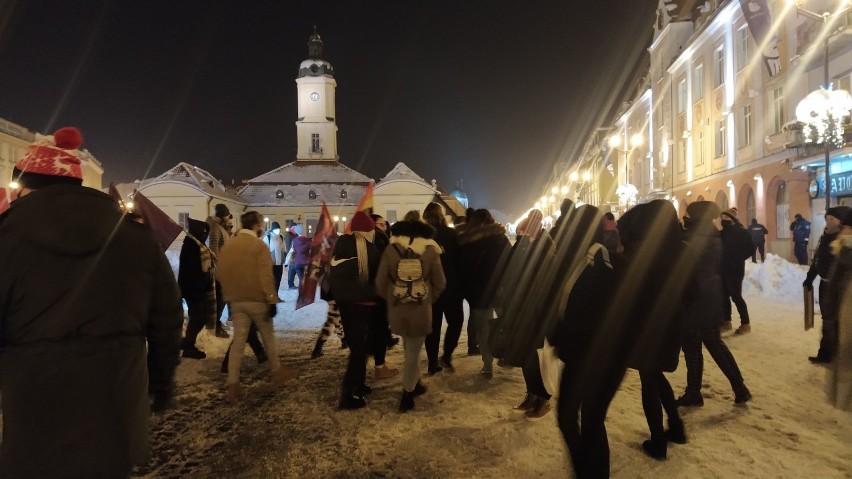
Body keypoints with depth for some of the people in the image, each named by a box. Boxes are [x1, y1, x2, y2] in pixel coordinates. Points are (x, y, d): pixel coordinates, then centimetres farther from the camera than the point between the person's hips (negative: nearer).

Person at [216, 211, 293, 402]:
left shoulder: (227, 246, 6)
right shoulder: (259, 246, -12)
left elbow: (219, 274, 9)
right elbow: (266, 277, -18)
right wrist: (272, 301, -15)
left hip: (236, 301, 5)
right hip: (257, 300, -5)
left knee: (238, 340, 6)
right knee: (268, 336, 14)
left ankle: (233, 385, 2)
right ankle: (277, 371, 29)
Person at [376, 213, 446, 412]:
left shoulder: (391, 249, -3)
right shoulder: (430, 250, -4)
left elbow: (380, 282, -1)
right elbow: (440, 283, 1)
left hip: (397, 309, 2)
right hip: (421, 309, -2)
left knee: (409, 349, 23)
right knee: (413, 352, 9)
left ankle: (414, 384, 32)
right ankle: (407, 395, 13)